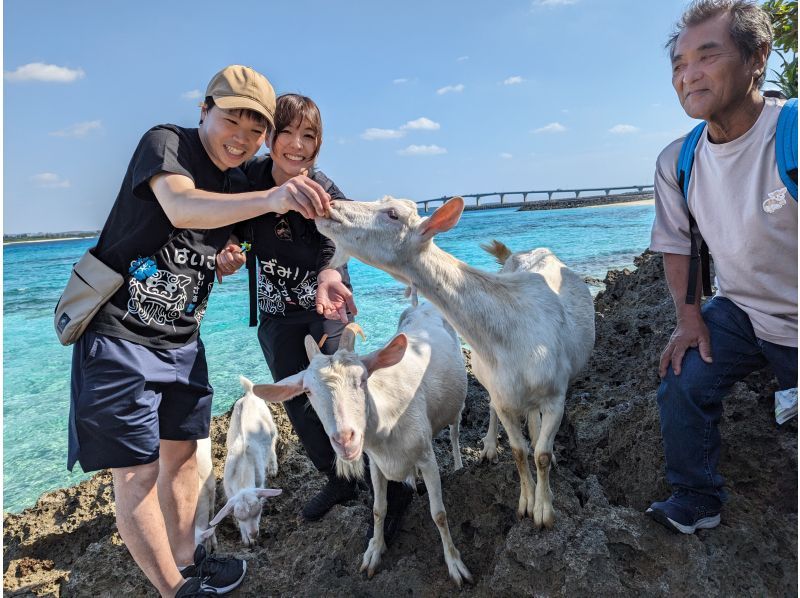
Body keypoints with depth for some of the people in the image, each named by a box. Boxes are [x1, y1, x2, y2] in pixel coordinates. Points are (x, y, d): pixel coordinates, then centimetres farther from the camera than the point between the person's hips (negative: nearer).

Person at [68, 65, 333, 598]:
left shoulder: (239, 187, 6)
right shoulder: (165, 143, -15)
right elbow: (181, 207, -37)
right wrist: (271, 198, -52)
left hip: (182, 341, 7)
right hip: (120, 334, -7)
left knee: (181, 454, 14)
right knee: (137, 471, -2)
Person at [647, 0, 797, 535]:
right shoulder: (677, 161, -8)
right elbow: (676, 244, 4)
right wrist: (690, 320, -3)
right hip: (738, 311, 4)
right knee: (682, 386, -7)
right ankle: (697, 502, 14)